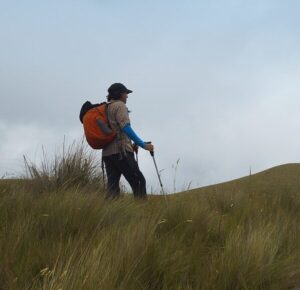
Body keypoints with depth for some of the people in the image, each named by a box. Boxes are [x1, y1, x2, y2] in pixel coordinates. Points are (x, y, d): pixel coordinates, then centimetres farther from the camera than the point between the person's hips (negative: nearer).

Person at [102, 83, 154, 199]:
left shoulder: (106, 108, 24)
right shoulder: (119, 105, -1)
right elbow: (125, 127, -14)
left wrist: (131, 144, 21)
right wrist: (143, 145, -15)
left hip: (107, 153, 8)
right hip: (121, 151, -8)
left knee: (112, 186, 2)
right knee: (138, 181, -8)